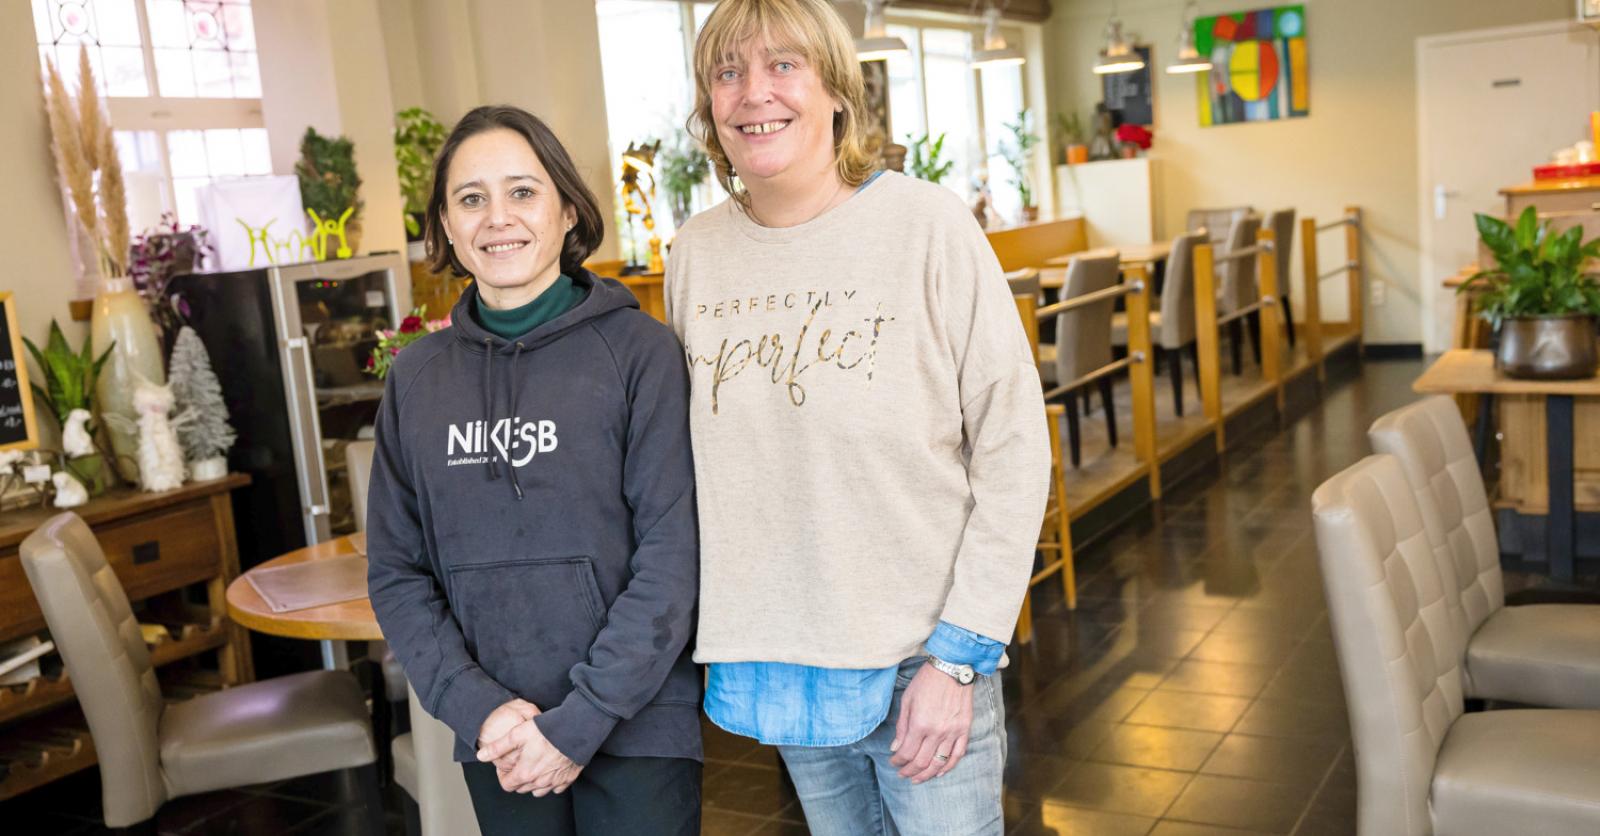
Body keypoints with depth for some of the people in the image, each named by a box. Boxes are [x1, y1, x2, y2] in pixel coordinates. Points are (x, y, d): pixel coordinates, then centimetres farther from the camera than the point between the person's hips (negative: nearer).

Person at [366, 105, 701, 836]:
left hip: (636, 729, -3)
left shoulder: (639, 350, -7)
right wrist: (477, 707, -8)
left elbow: (671, 554, -10)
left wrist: (581, 721, -13)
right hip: (496, 744, 3)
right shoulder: (415, 379, 4)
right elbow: (396, 572, 5)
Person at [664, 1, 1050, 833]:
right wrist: (722, 635, 6)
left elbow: (1012, 446, -10)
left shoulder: (926, 225, -11)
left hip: (923, 659, -4)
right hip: (772, 662, 4)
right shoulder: (695, 252, 1)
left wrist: (959, 654, -12)